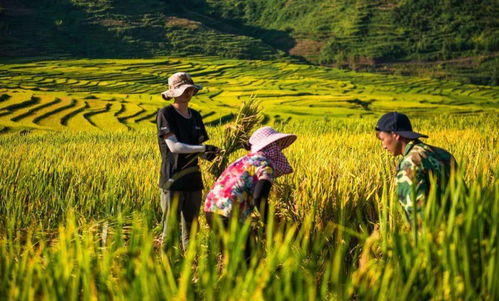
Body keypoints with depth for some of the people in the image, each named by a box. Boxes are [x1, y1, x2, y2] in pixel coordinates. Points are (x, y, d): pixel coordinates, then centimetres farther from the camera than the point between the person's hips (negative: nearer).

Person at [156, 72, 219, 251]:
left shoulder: (195, 116, 14)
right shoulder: (165, 114, -6)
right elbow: (174, 146, -15)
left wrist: (206, 154, -7)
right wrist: (203, 148, -20)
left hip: (193, 179, 6)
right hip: (173, 180, -6)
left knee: (191, 227, 12)